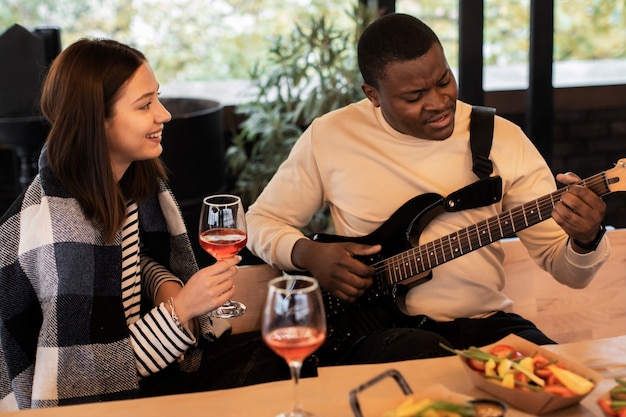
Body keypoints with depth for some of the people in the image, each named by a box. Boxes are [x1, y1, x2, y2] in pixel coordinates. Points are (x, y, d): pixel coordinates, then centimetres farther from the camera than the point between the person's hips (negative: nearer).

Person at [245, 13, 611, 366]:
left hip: (485, 324, 3)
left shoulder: (503, 139, 3)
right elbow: (261, 221, 12)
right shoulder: (330, 136, 1)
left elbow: (568, 270, 2)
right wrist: (308, 254, -9)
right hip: (376, 327, -2)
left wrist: (585, 239, -22)